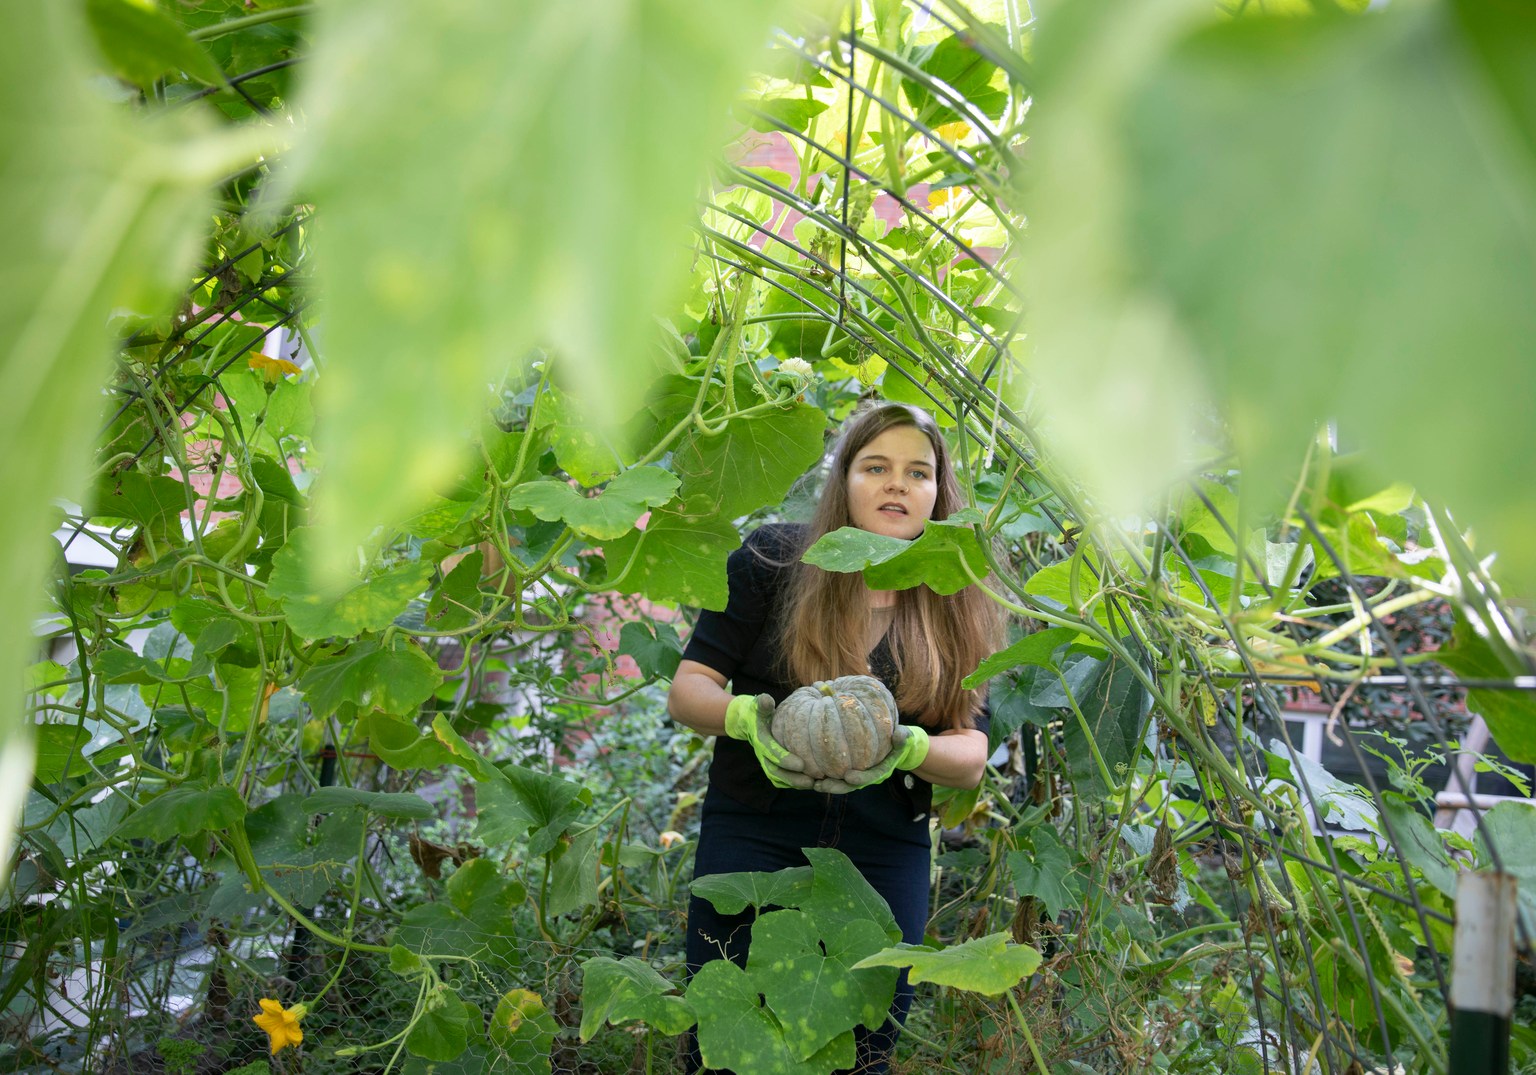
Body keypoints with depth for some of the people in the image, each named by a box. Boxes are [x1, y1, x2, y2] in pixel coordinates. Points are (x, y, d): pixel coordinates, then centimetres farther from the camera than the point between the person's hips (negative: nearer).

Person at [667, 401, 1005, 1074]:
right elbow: (686, 691, -3)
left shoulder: (960, 609, 2)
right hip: (754, 835, -1)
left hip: (885, 857, 2)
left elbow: (971, 760, -3)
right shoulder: (773, 558, -4)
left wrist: (908, 748, -25)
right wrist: (748, 718, -25)